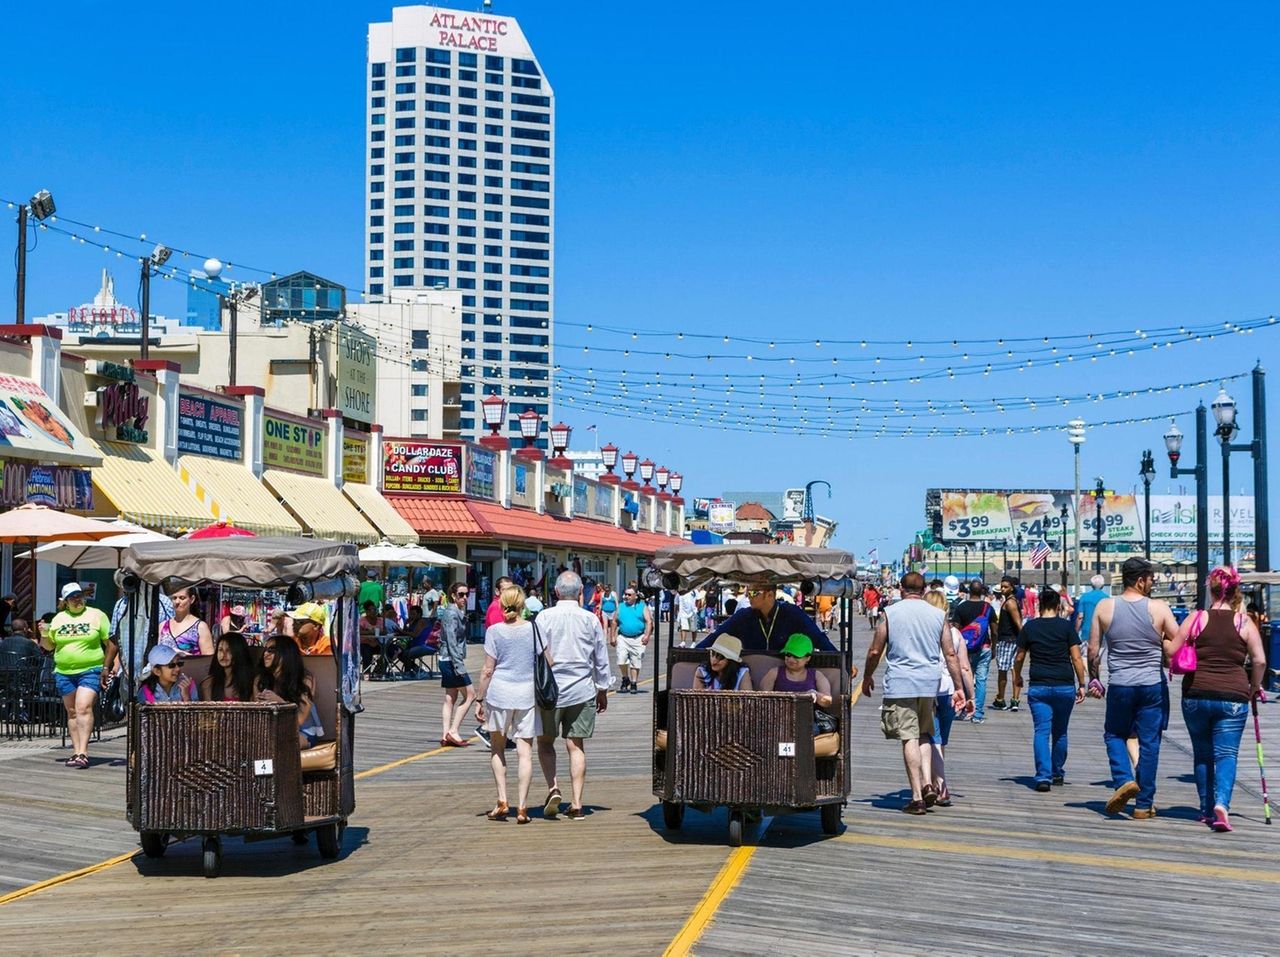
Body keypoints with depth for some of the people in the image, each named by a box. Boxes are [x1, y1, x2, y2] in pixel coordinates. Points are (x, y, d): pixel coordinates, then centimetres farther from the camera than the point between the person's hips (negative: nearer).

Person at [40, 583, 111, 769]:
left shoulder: (96, 615, 3)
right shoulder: (59, 618, 12)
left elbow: (110, 642, 4)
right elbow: (48, 646, 18)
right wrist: (44, 634, -3)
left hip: (90, 671, -4)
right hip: (64, 672, 4)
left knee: (84, 708, -17)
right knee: (72, 712, 8)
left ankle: (83, 752, -20)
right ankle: (76, 751, 13)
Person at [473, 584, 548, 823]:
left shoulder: (494, 631, -5)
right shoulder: (535, 629, -1)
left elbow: (487, 670, -5)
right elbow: (549, 663, 1)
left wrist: (479, 699, 3)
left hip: (499, 694, -1)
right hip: (528, 695, 1)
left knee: (497, 748, 16)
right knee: (525, 752, 3)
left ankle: (502, 801, 10)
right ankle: (522, 808, 1)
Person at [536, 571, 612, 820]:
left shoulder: (545, 617, -6)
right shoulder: (591, 619, 1)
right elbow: (601, 659, 8)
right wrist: (602, 690, 20)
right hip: (582, 691, 2)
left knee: (545, 743, 13)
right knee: (576, 746, 6)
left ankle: (553, 788, -7)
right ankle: (576, 804, 3)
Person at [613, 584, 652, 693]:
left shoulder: (642, 607, 5)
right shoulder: (621, 607, 11)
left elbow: (649, 621, 0)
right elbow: (615, 622, 14)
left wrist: (647, 635, -13)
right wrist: (613, 637, 8)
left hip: (638, 639, -1)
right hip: (623, 638, 1)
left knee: (635, 662, 2)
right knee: (621, 660, -13)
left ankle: (634, 684, 13)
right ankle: (625, 680, 8)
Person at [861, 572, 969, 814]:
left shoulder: (890, 613, 0)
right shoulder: (938, 615, 7)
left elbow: (875, 651, 1)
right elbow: (950, 655, 7)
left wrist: (867, 678, 17)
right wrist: (959, 689, 11)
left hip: (900, 684, -3)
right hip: (929, 684, 3)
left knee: (909, 738, -4)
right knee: (923, 735, 18)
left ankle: (917, 797, -7)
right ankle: (927, 784, 3)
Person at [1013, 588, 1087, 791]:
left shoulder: (1029, 627, 3)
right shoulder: (1066, 626, -1)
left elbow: (1019, 658, 11)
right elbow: (1076, 658, -4)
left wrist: (1017, 679, 27)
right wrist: (1082, 684, 3)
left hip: (1039, 687, 0)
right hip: (1065, 686, 0)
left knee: (1041, 732, -2)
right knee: (1060, 732, 16)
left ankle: (1043, 776, -14)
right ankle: (1058, 773, 28)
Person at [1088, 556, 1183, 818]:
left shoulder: (1104, 607, -2)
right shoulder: (1159, 608, -6)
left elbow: (1093, 650, 2)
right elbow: (1178, 646, -3)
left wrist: (1093, 680, 14)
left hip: (1119, 686, 1)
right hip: (1153, 684, -1)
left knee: (1114, 734, 19)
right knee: (1149, 742, 7)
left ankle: (1124, 779, -5)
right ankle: (1144, 804, 11)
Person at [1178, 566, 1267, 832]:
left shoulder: (1196, 618, -1)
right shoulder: (1245, 623, 0)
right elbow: (1260, 661, -2)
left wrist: (1189, 673, 20)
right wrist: (1255, 687, 14)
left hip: (1196, 696, 1)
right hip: (1233, 697, -1)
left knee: (1202, 754, 14)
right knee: (1227, 754, -1)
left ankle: (1207, 810, 21)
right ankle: (1221, 803, -23)